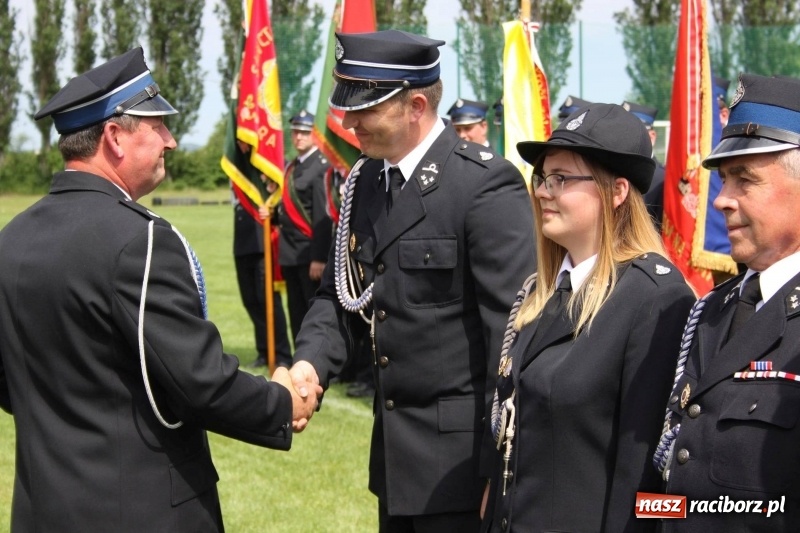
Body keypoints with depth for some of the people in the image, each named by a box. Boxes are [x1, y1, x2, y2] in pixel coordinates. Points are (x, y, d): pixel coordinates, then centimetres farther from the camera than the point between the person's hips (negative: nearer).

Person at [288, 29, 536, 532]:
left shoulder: (486, 183, -16)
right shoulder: (366, 180, 7)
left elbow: (512, 328, -17)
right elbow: (341, 290, 12)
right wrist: (311, 363, -9)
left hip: (461, 454, -7)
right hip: (395, 450, 7)